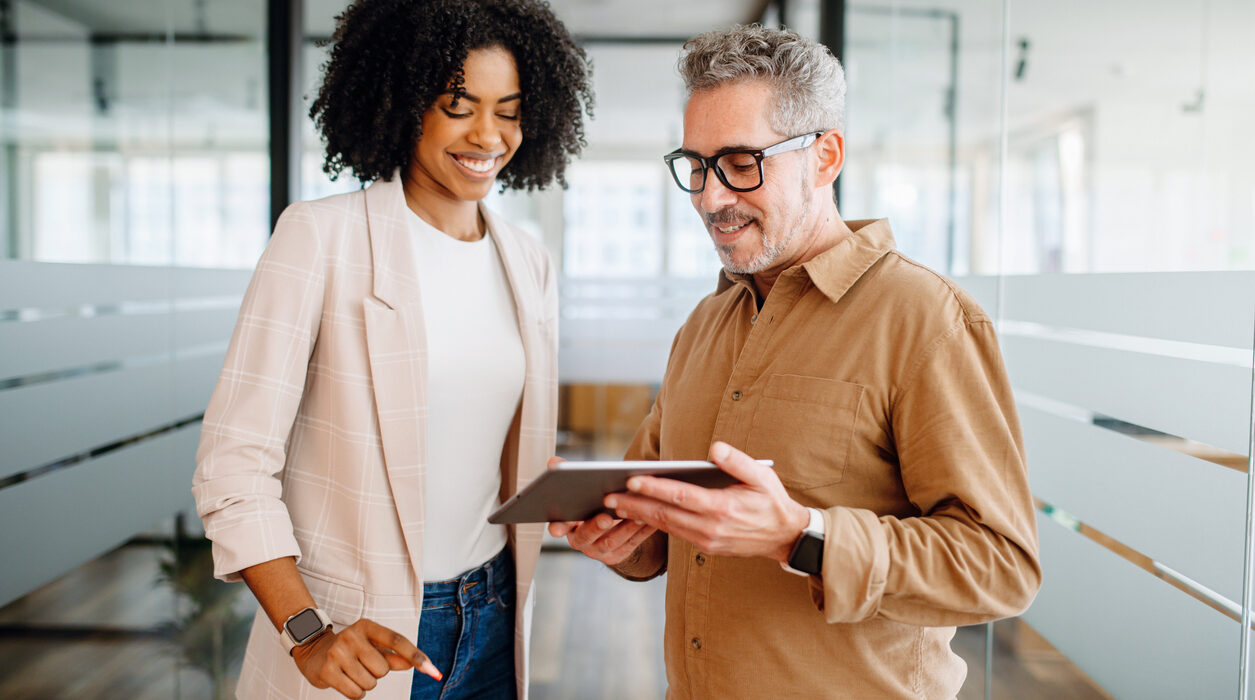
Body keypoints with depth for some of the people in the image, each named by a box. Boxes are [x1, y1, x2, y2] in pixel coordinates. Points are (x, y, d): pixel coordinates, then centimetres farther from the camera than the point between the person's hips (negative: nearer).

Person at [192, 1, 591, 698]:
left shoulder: (529, 265, 4)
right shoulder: (319, 237, -12)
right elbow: (233, 461, -14)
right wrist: (307, 634, -21)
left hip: (491, 621, 5)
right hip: (353, 636, -4)